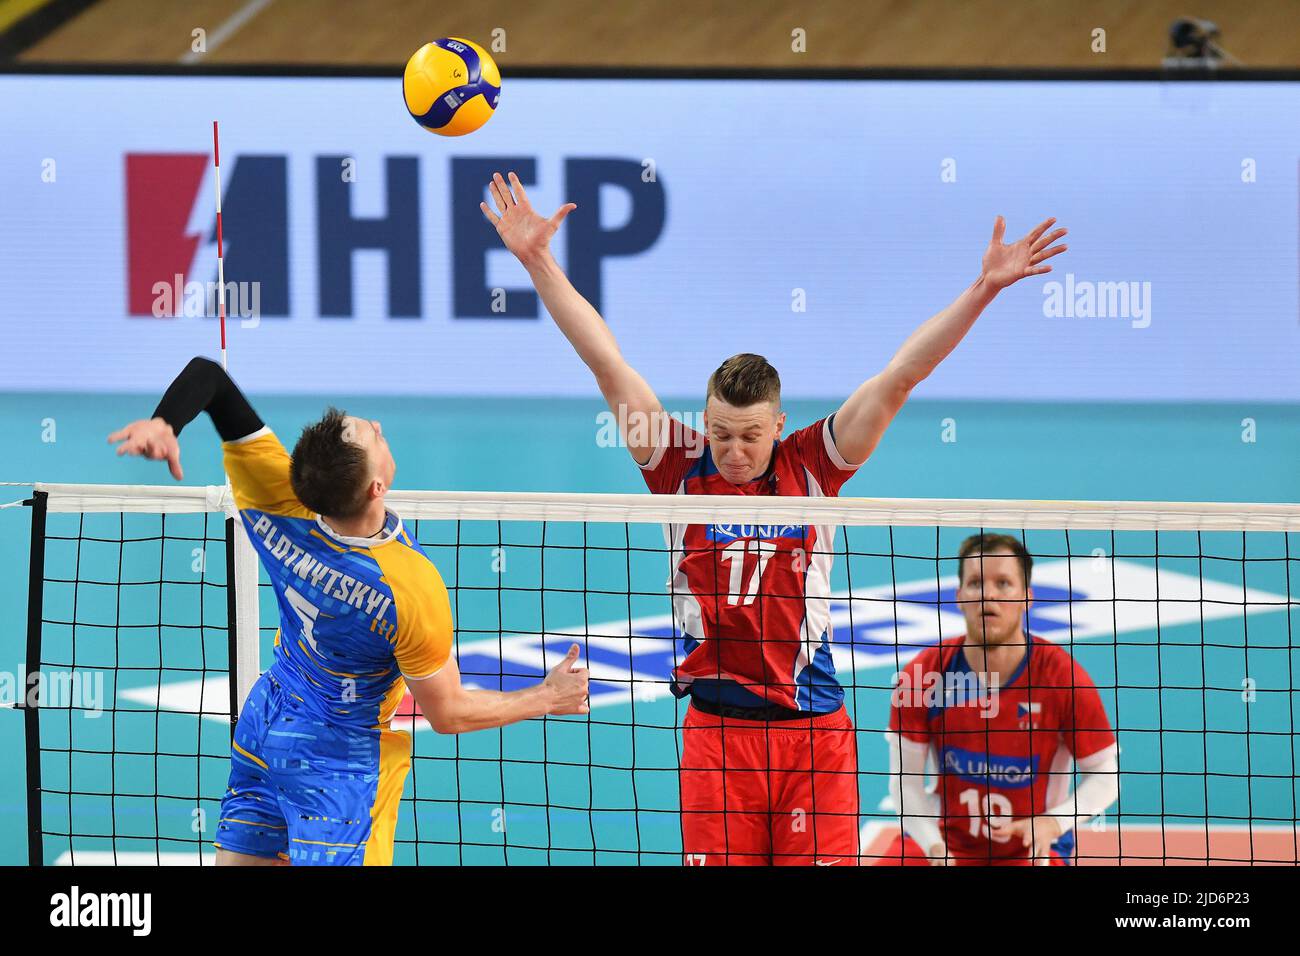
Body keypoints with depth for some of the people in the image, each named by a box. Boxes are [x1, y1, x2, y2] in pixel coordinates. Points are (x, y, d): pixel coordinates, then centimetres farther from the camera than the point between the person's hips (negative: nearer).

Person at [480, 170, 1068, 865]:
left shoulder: (810, 467, 2)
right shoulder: (681, 470, 2)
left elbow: (900, 376, 0)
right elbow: (606, 363, 1)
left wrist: (983, 291, -3)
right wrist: (538, 263, -2)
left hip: (814, 726, 0)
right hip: (717, 724, 0)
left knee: (822, 860, -2)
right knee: (714, 860, -3)